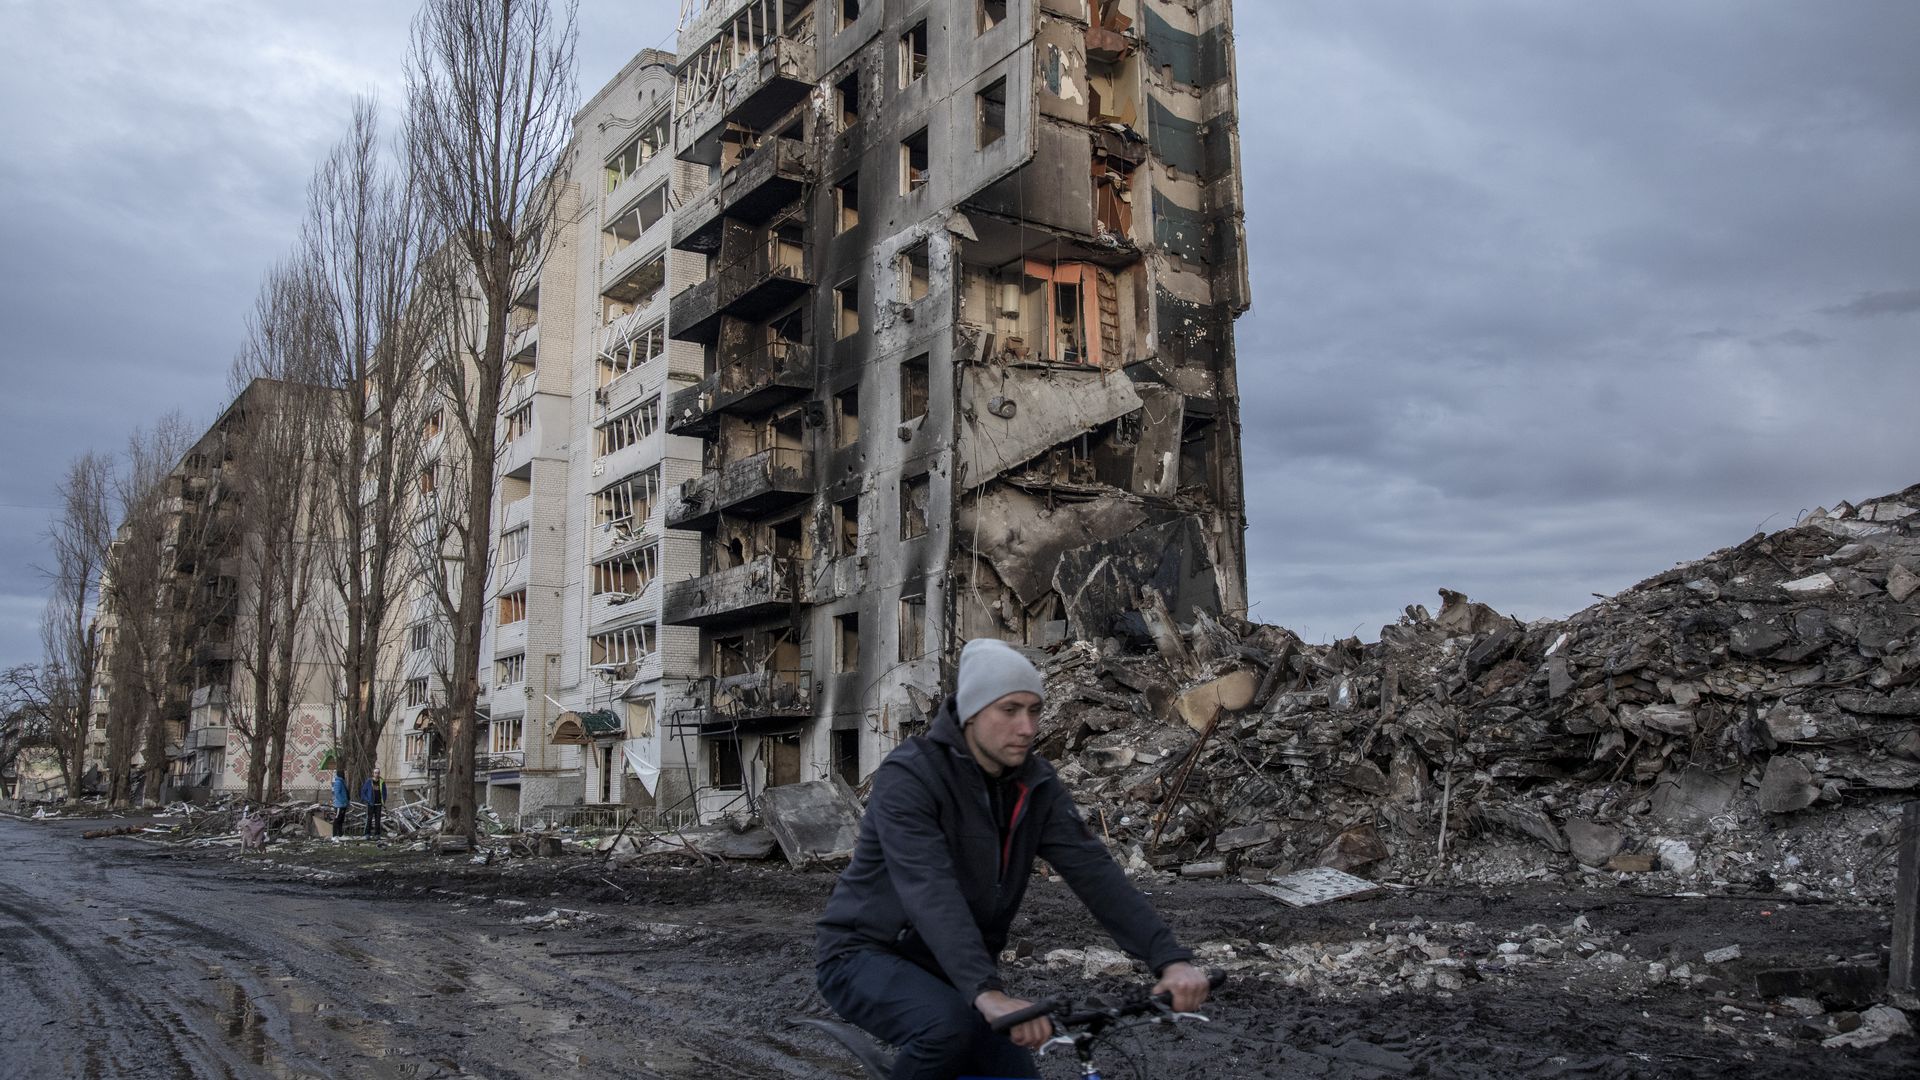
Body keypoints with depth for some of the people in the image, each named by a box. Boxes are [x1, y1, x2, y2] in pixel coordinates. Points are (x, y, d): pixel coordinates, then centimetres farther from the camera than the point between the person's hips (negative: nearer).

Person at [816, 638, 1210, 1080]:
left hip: (952, 970, 6)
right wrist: (988, 993, -49)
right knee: (951, 1026, -34)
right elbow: (931, 893, -36)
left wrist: (1170, 958, -27)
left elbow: (1095, 873, -13)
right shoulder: (908, 776, -23)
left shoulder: (1035, 784, -4)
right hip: (866, 955, -6)